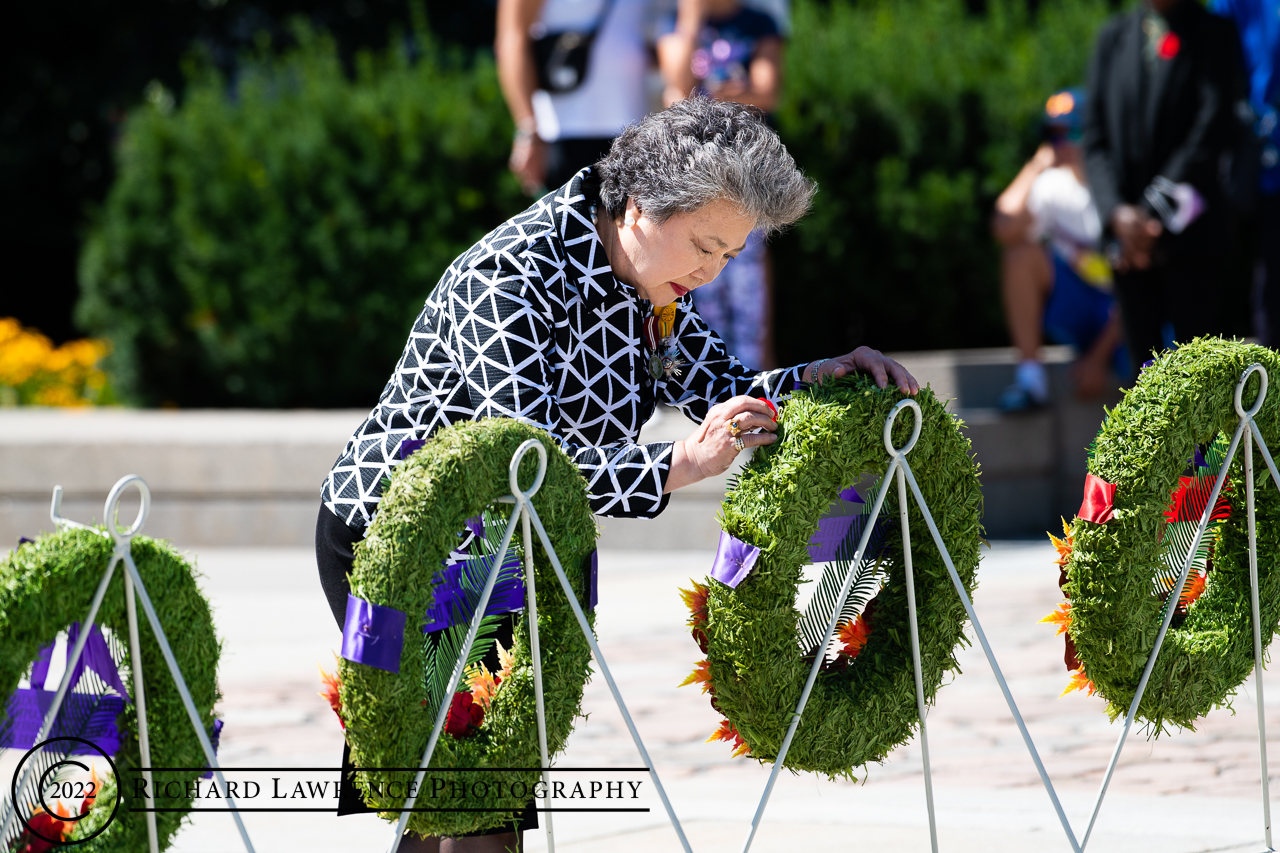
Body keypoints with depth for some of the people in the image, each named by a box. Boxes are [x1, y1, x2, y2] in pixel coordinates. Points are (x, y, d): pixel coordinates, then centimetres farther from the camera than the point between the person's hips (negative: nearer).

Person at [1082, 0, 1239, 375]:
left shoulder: (1214, 32, -2)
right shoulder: (1113, 37, 10)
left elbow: (1210, 132, -10)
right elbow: (1096, 136, 7)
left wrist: (1152, 213, -14)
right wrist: (1118, 213, -10)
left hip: (1187, 231, -4)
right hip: (1127, 234, 4)